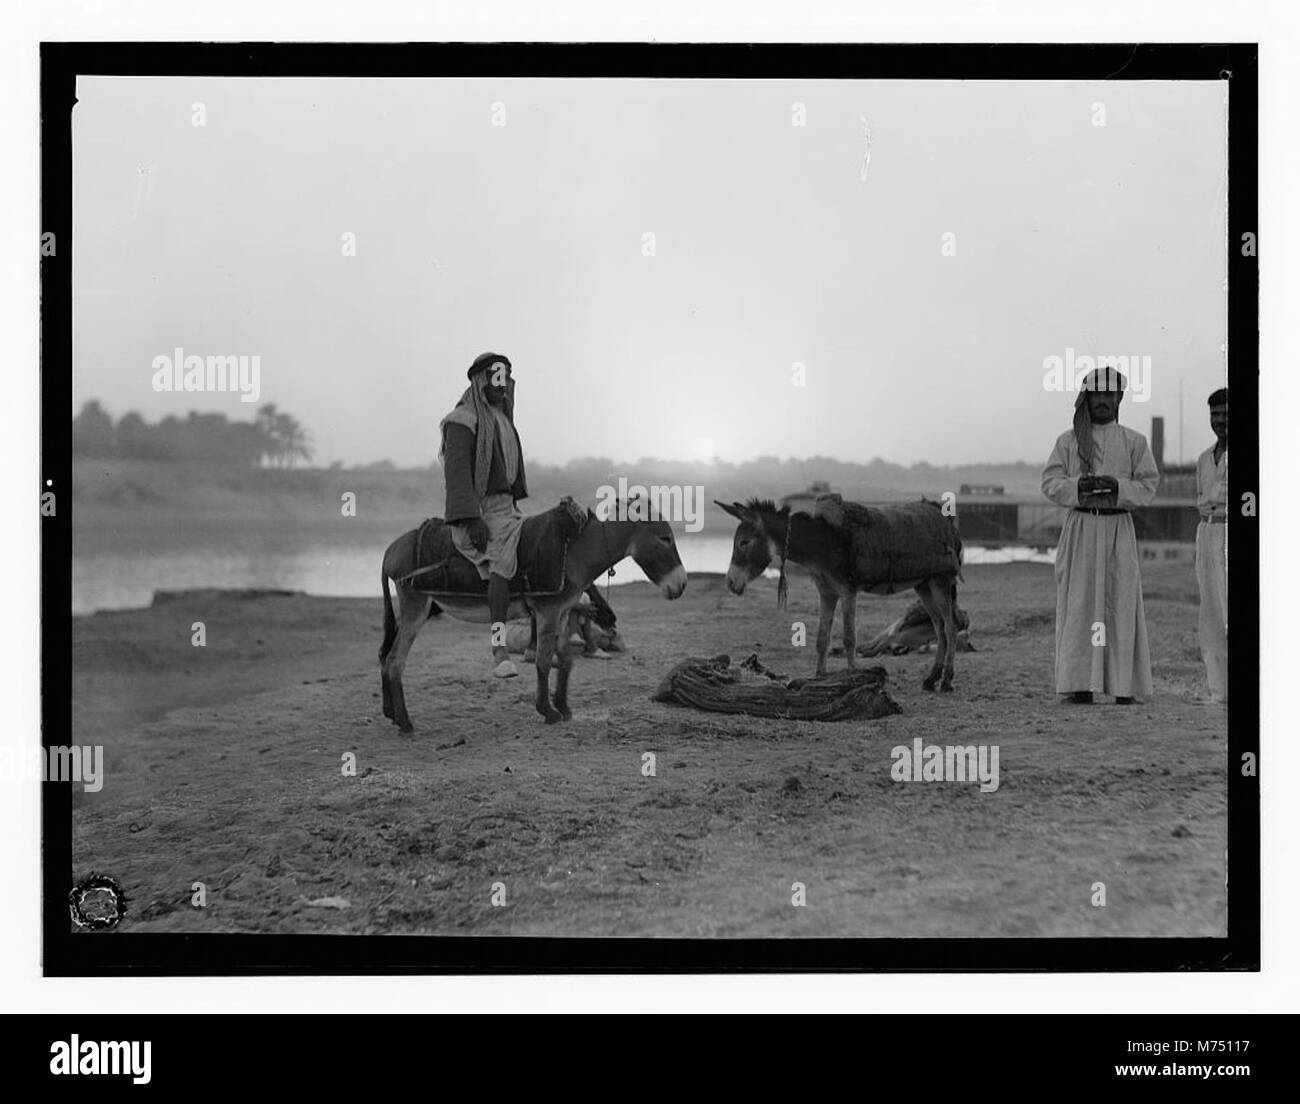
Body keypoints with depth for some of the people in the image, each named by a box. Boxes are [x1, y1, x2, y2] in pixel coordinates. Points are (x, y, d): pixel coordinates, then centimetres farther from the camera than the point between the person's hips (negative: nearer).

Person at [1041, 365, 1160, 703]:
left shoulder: (1134, 441, 10)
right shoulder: (1068, 440, 12)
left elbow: (1148, 486, 3)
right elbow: (1050, 482, 4)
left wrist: (1117, 487, -15)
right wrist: (1080, 486, -15)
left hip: (1119, 529, 0)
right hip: (1080, 527, 0)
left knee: (1122, 603, -4)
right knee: (1079, 603, -4)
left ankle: (1124, 685, -1)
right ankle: (1080, 683, -2)